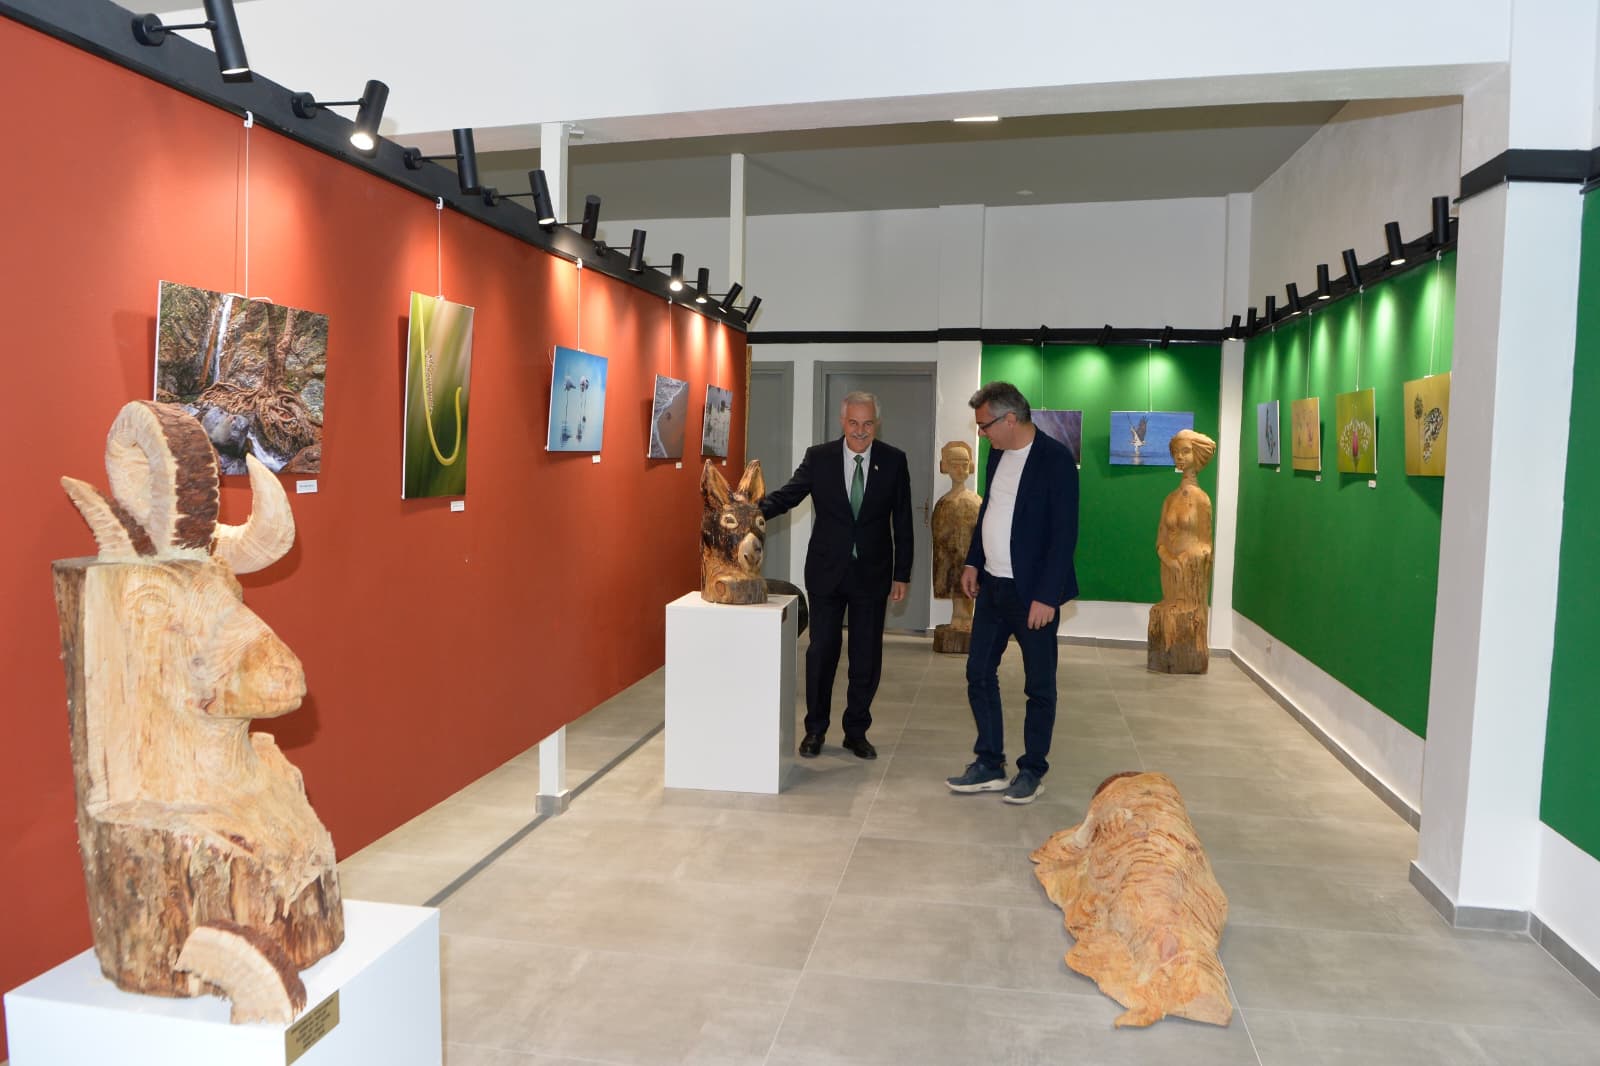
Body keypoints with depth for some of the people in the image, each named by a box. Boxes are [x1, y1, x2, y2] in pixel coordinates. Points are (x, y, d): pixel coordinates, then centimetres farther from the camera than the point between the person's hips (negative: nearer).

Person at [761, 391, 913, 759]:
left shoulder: (894, 461, -2)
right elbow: (788, 494, -8)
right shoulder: (818, 457, -2)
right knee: (821, 652, 7)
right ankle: (815, 729, 23)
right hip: (827, 571, 0)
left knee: (867, 658, 8)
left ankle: (856, 731, 24)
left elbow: (902, 522, 1)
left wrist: (902, 574, 0)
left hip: (872, 573, 1)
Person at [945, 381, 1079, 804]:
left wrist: (1047, 596, -20)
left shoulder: (1055, 459, -15)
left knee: (1039, 686, 7)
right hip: (992, 586, 8)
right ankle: (989, 766, 22)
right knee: (979, 674, 10)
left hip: (1033, 594, -7)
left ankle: (1032, 772, 20)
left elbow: (1064, 532, -17)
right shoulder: (997, 454, 7)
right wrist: (973, 562, 11)